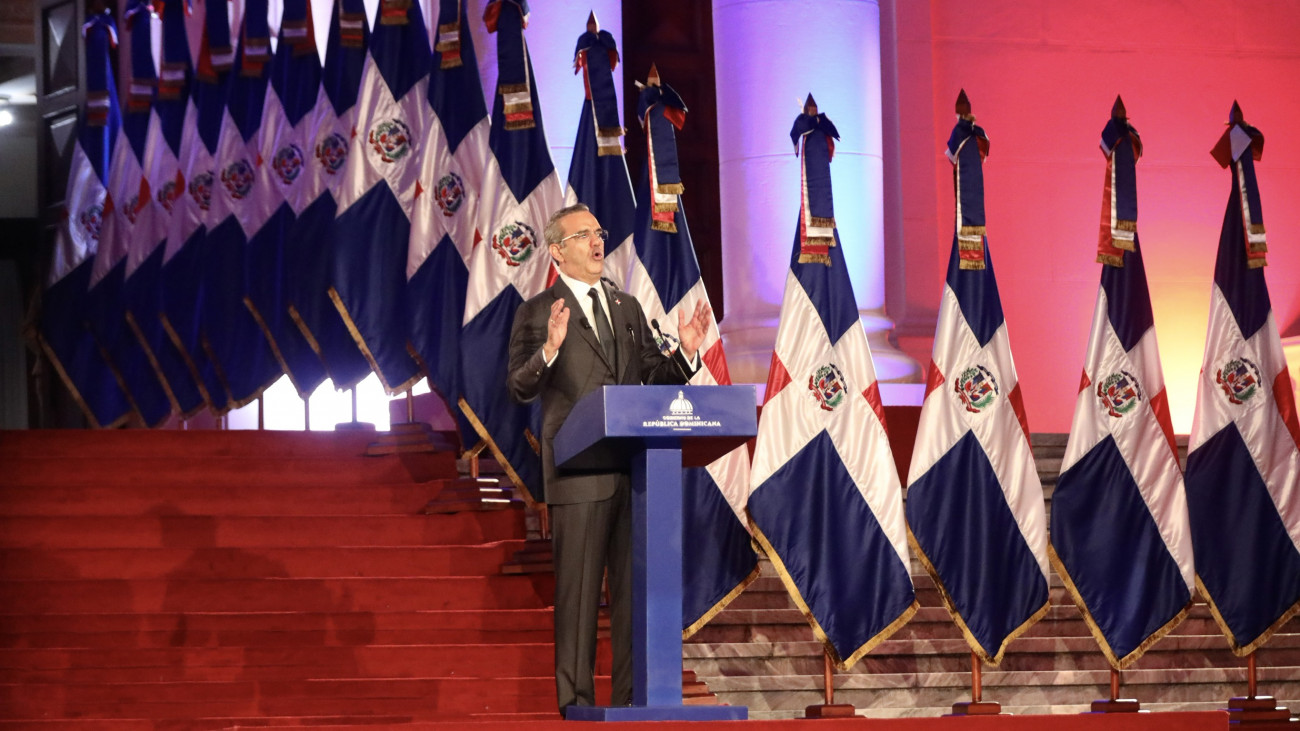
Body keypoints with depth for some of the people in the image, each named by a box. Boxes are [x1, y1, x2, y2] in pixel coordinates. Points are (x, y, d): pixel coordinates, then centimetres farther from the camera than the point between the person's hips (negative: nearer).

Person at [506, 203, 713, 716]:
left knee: (635, 585, 7)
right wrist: (549, 350, -27)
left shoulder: (627, 307, 17)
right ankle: (576, 698, 3)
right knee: (579, 590, -2)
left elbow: (654, 376, 18)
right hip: (578, 471, -5)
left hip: (634, 466, 5)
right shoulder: (537, 313, -1)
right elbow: (519, 389, -9)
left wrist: (686, 353, -1)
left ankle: (631, 695, 13)